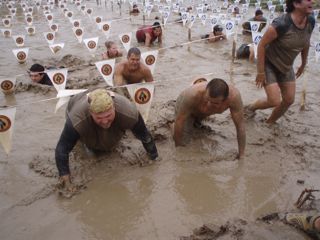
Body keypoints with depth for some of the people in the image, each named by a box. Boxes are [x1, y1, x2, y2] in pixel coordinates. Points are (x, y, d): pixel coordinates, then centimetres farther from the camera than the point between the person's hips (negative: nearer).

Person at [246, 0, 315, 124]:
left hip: (286, 67, 7)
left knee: (289, 100, 8)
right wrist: (260, 72, -22)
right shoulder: (281, 24, -30)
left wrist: (303, 64, 19)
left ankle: (269, 123, 30)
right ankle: (250, 108, 19)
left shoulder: (311, 22, -8)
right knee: (275, 102, -11)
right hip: (269, 65, -7)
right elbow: (261, 45, -24)